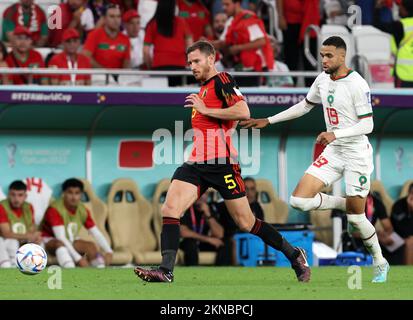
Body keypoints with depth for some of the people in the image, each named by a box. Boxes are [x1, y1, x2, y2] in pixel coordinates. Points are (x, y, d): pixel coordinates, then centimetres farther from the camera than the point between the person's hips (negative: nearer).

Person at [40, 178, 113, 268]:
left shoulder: (83, 211, -6)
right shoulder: (55, 209, -26)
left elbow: (97, 234, -8)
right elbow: (61, 238, -34)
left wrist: (109, 252, -26)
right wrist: (78, 258, -42)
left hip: (69, 241, 7)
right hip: (50, 241, -7)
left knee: (91, 246, -16)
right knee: (60, 244, -38)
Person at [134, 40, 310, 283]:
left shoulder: (222, 81, -5)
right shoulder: (204, 88, 23)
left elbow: (243, 112, -20)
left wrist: (205, 110, -15)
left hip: (222, 163, -8)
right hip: (197, 163, 8)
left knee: (246, 222, -1)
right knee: (170, 208, -13)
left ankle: (295, 256, 15)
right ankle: (166, 270, -19)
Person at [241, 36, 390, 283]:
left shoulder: (357, 84, -17)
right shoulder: (323, 80, 4)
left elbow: (367, 125, -19)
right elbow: (304, 106, 20)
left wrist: (335, 134, -31)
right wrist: (268, 121, 18)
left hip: (357, 154, -6)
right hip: (333, 152, 6)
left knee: (356, 217, -2)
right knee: (299, 200, -9)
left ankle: (380, 263, 21)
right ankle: (346, 204, 15)